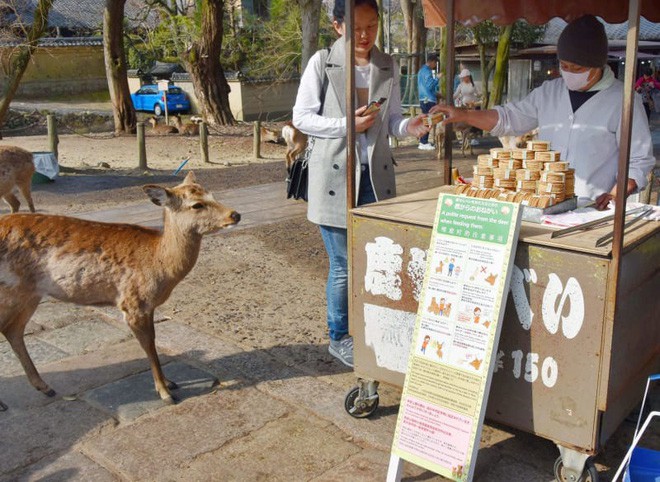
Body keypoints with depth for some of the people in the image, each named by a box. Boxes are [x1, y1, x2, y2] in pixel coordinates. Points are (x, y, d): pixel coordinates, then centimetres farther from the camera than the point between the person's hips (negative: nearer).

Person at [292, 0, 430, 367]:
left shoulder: (388, 66, 9)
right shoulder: (322, 63, -3)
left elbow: (392, 119, 14)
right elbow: (302, 117, -3)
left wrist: (409, 126, -8)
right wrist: (347, 125, -15)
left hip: (376, 173, 4)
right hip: (335, 174, -4)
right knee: (345, 264, 1)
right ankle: (339, 338, 20)